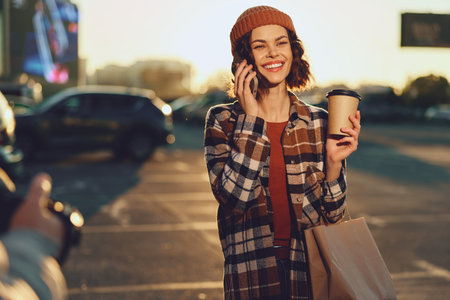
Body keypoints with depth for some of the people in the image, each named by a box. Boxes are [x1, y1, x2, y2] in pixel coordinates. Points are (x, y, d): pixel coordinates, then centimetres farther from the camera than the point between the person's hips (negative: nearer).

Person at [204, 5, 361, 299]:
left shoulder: (319, 123, 1)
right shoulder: (223, 120, -2)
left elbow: (332, 214, 2)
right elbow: (232, 197, -17)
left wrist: (333, 164, -14)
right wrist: (251, 119, -16)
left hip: (312, 274, 2)